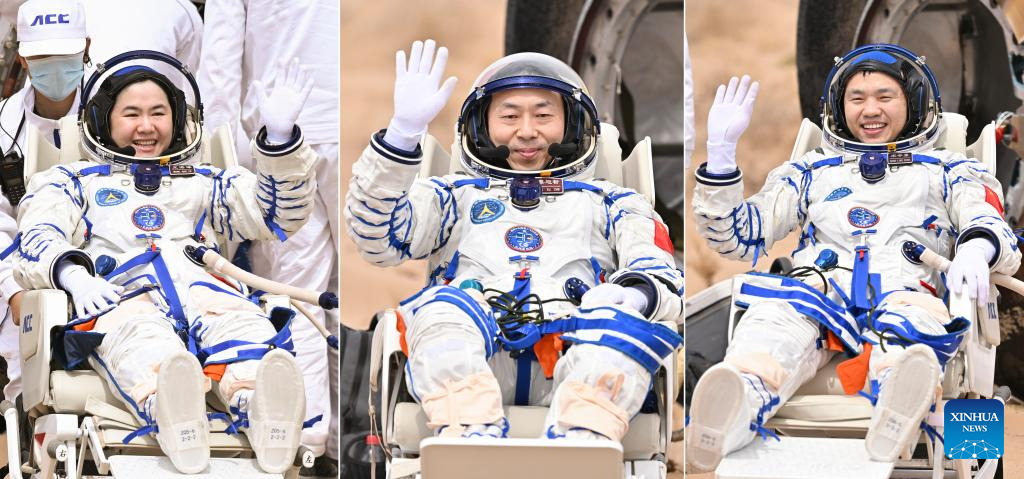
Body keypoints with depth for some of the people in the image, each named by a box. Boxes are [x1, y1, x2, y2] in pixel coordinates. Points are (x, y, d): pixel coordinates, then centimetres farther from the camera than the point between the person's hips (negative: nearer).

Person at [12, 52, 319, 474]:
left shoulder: (204, 183, 40)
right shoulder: (72, 181, 33)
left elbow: (279, 215, 29)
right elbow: (37, 240, 13)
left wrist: (279, 137, 13)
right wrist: (72, 274, -11)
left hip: (204, 285, 2)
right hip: (120, 294, -2)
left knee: (238, 321, -39)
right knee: (140, 338, -43)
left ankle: (264, 411, -71)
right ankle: (170, 411, -75)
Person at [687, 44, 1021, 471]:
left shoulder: (947, 171, 30)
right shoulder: (811, 172, 35)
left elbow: (989, 224, 11)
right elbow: (738, 236, 27)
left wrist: (975, 249, -16)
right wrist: (720, 149, 16)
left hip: (907, 294, -1)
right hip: (820, 288, 1)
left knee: (910, 322, -42)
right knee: (782, 311, -38)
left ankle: (897, 411, -76)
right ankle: (737, 405, -71)